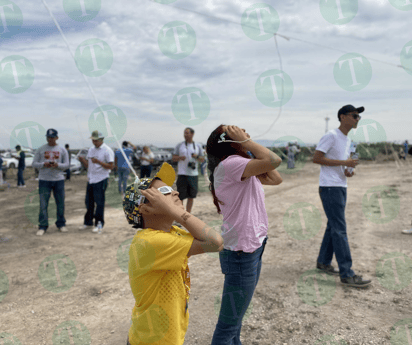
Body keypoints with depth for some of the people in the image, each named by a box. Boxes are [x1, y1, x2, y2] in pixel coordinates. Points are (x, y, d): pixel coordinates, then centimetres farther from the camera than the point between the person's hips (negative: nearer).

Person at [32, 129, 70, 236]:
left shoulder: (62, 150, 6)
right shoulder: (40, 149, 5)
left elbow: (66, 165, 3)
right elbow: (34, 164, 4)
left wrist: (57, 165, -17)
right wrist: (44, 164, -16)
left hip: (59, 180, 1)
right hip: (44, 180, -1)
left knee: (60, 204, 7)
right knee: (43, 204, -2)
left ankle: (61, 224, 20)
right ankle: (42, 227, 4)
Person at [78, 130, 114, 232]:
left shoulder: (107, 150, -7)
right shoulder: (91, 150, 14)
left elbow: (111, 166, -13)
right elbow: (88, 165, 17)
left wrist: (98, 162, -23)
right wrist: (83, 160, -4)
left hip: (101, 180, -7)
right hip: (90, 179, 7)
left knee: (99, 203, -1)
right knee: (89, 202, 12)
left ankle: (99, 224, 8)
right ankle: (88, 222, 23)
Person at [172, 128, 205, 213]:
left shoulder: (198, 146, 10)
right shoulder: (179, 145, 5)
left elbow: (202, 159, 12)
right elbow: (173, 158, 4)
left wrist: (197, 156, -10)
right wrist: (180, 157, -18)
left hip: (193, 174, 2)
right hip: (182, 174, -2)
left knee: (191, 196, 5)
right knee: (181, 196, -6)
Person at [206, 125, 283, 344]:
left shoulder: (244, 171, 11)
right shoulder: (229, 164, -20)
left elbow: (276, 179, 11)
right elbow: (274, 161, -30)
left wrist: (248, 147, 8)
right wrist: (245, 142, -17)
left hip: (252, 249, 10)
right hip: (241, 253, -10)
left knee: (236, 317, 26)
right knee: (228, 324, 4)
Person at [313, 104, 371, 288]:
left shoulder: (347, 140, 17)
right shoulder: (331, 136, -11)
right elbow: (316, 158, -17)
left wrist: (347, 171, 1)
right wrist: (344, 163, -19)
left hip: (341, 187, 10)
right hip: (329, 188, -9)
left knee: (333, 227, 14)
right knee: (339, 230, -10)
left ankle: (323, 262, 27)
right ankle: (347, 274, -6)